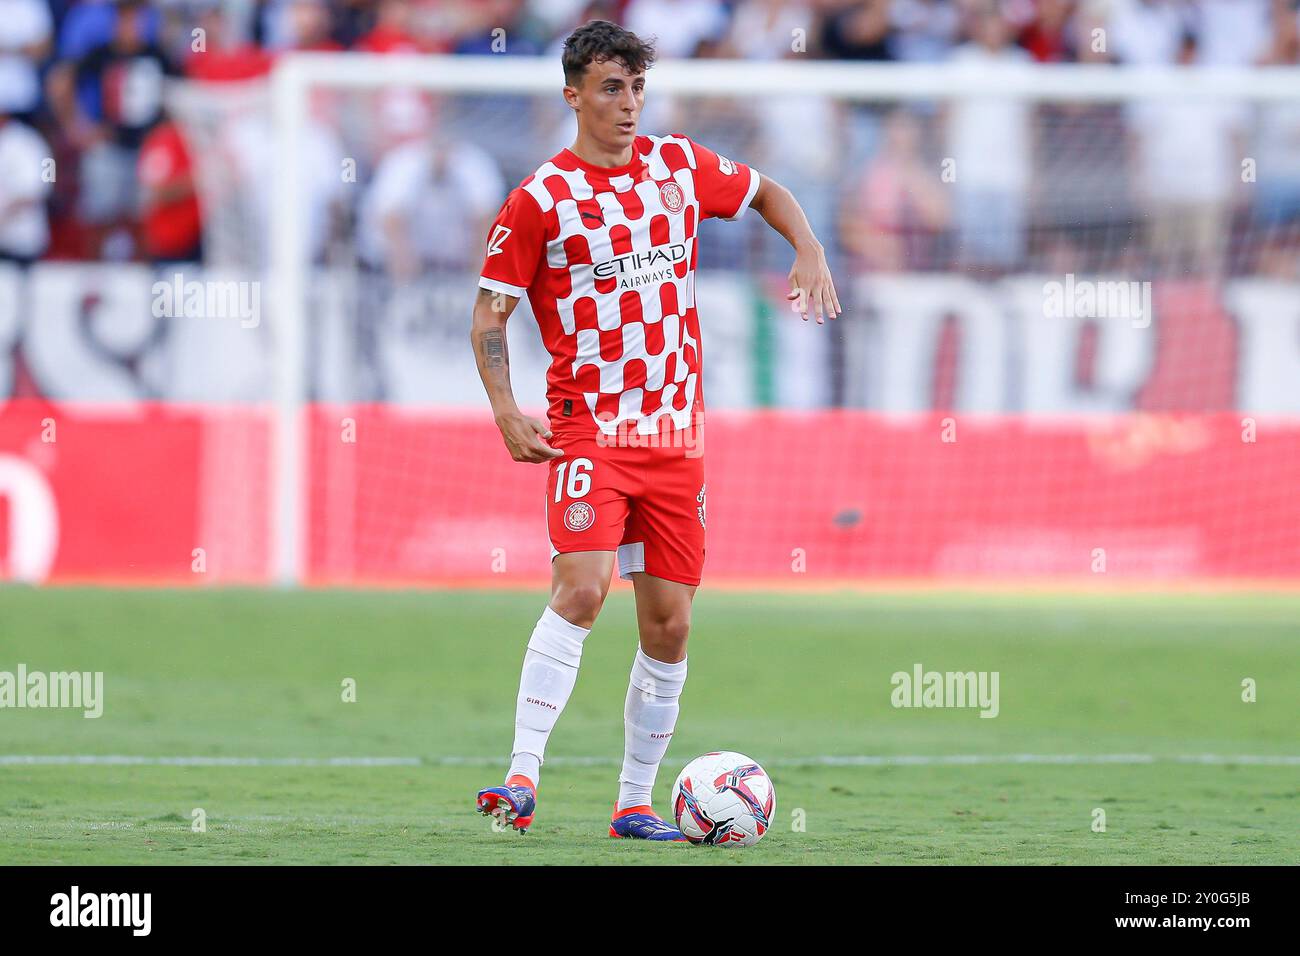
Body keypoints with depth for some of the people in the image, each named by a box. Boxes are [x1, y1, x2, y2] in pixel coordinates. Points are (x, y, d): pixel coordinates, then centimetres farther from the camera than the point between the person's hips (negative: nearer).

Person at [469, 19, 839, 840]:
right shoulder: (540, 200, -4)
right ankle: (523, 778, -25)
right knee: (582, 587, -24)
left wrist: (811, 254, 7)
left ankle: (635, 804, 13)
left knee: (670, 624, 4)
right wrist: (506, 410, -13)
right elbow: (490, 314, -1)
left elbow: (766, 193, 25)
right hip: (589, 426, -5)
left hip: (678, 433, 5)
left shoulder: (680, 164, 8)